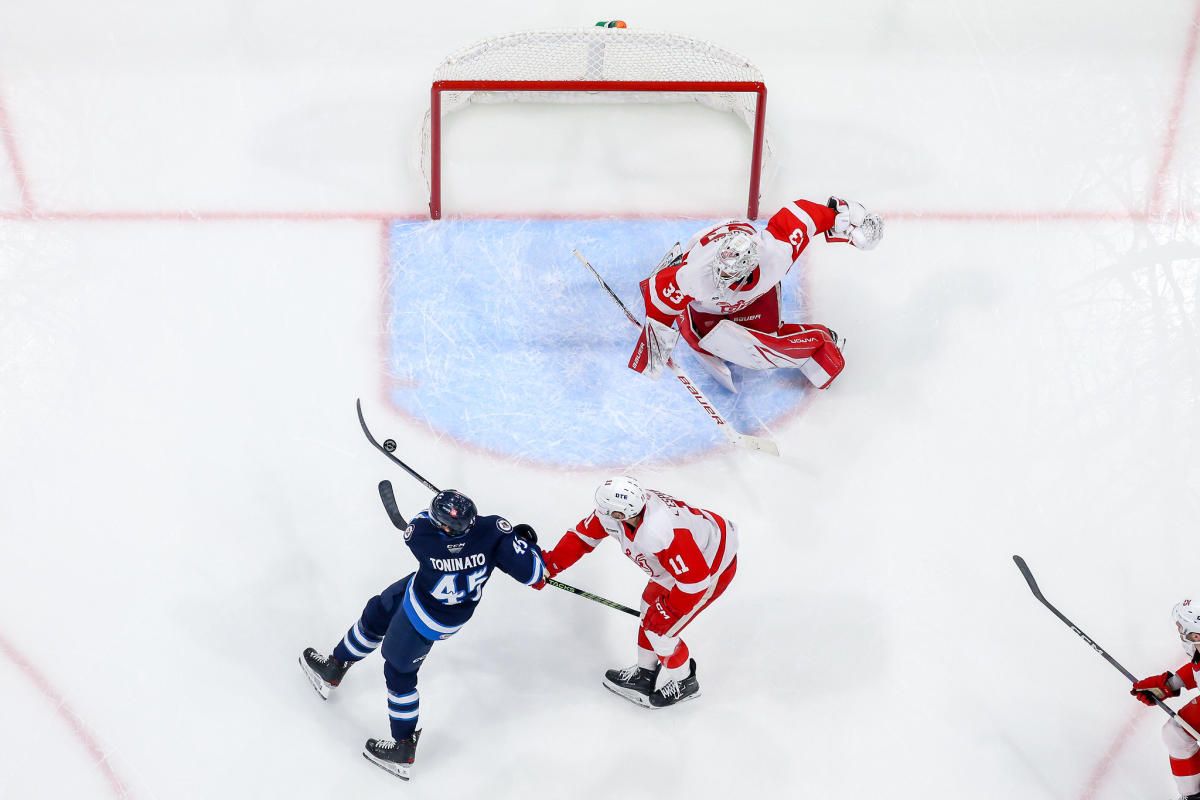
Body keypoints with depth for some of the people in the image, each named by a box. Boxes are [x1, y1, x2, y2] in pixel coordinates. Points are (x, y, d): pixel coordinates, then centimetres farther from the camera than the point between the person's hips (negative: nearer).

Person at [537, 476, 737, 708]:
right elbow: (582, 535, -2)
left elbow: (694, 578, -32)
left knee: (659, 626, -2)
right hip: (683, 561, 8)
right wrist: (548, 566, -6)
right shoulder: (613, 510, -17)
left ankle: (683, 683, 23)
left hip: (713, 567, -8)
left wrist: (667, 610, -17)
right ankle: (646, 673, 37)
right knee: (650, 607, 16)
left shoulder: (659, 534, -41)